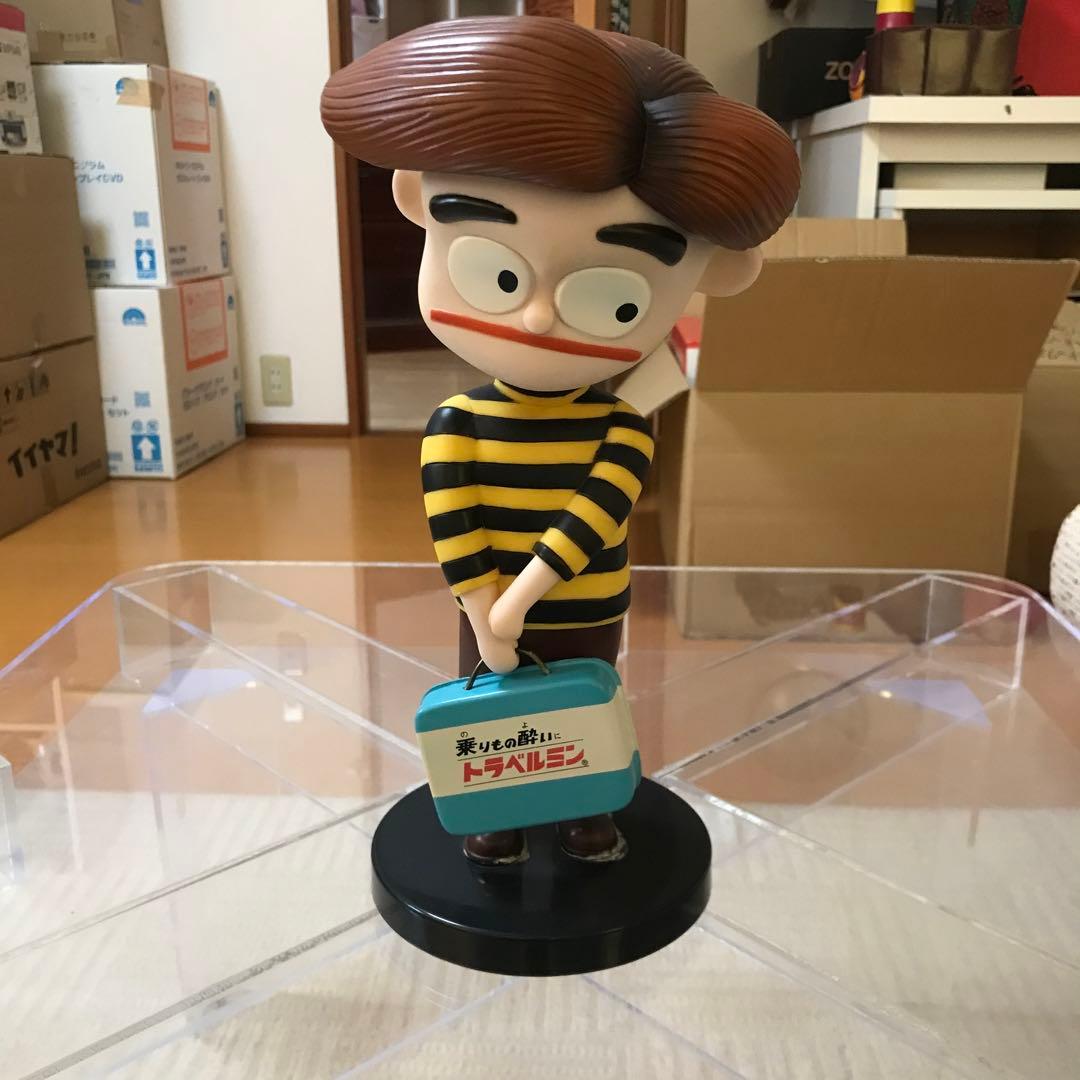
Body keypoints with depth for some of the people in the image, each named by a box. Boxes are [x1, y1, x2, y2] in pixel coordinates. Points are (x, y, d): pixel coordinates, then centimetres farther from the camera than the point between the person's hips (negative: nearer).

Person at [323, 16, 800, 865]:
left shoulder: (622, 431, -18)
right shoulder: (456, 425, -19)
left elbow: (596, 515, -26)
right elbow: (452, 526, -17)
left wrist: (524, 594, -32)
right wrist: (487, 617, -19)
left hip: (587, 619, 0)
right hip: (491, 617, 0)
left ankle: (588, 813, 45)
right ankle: (497, 817, 43)